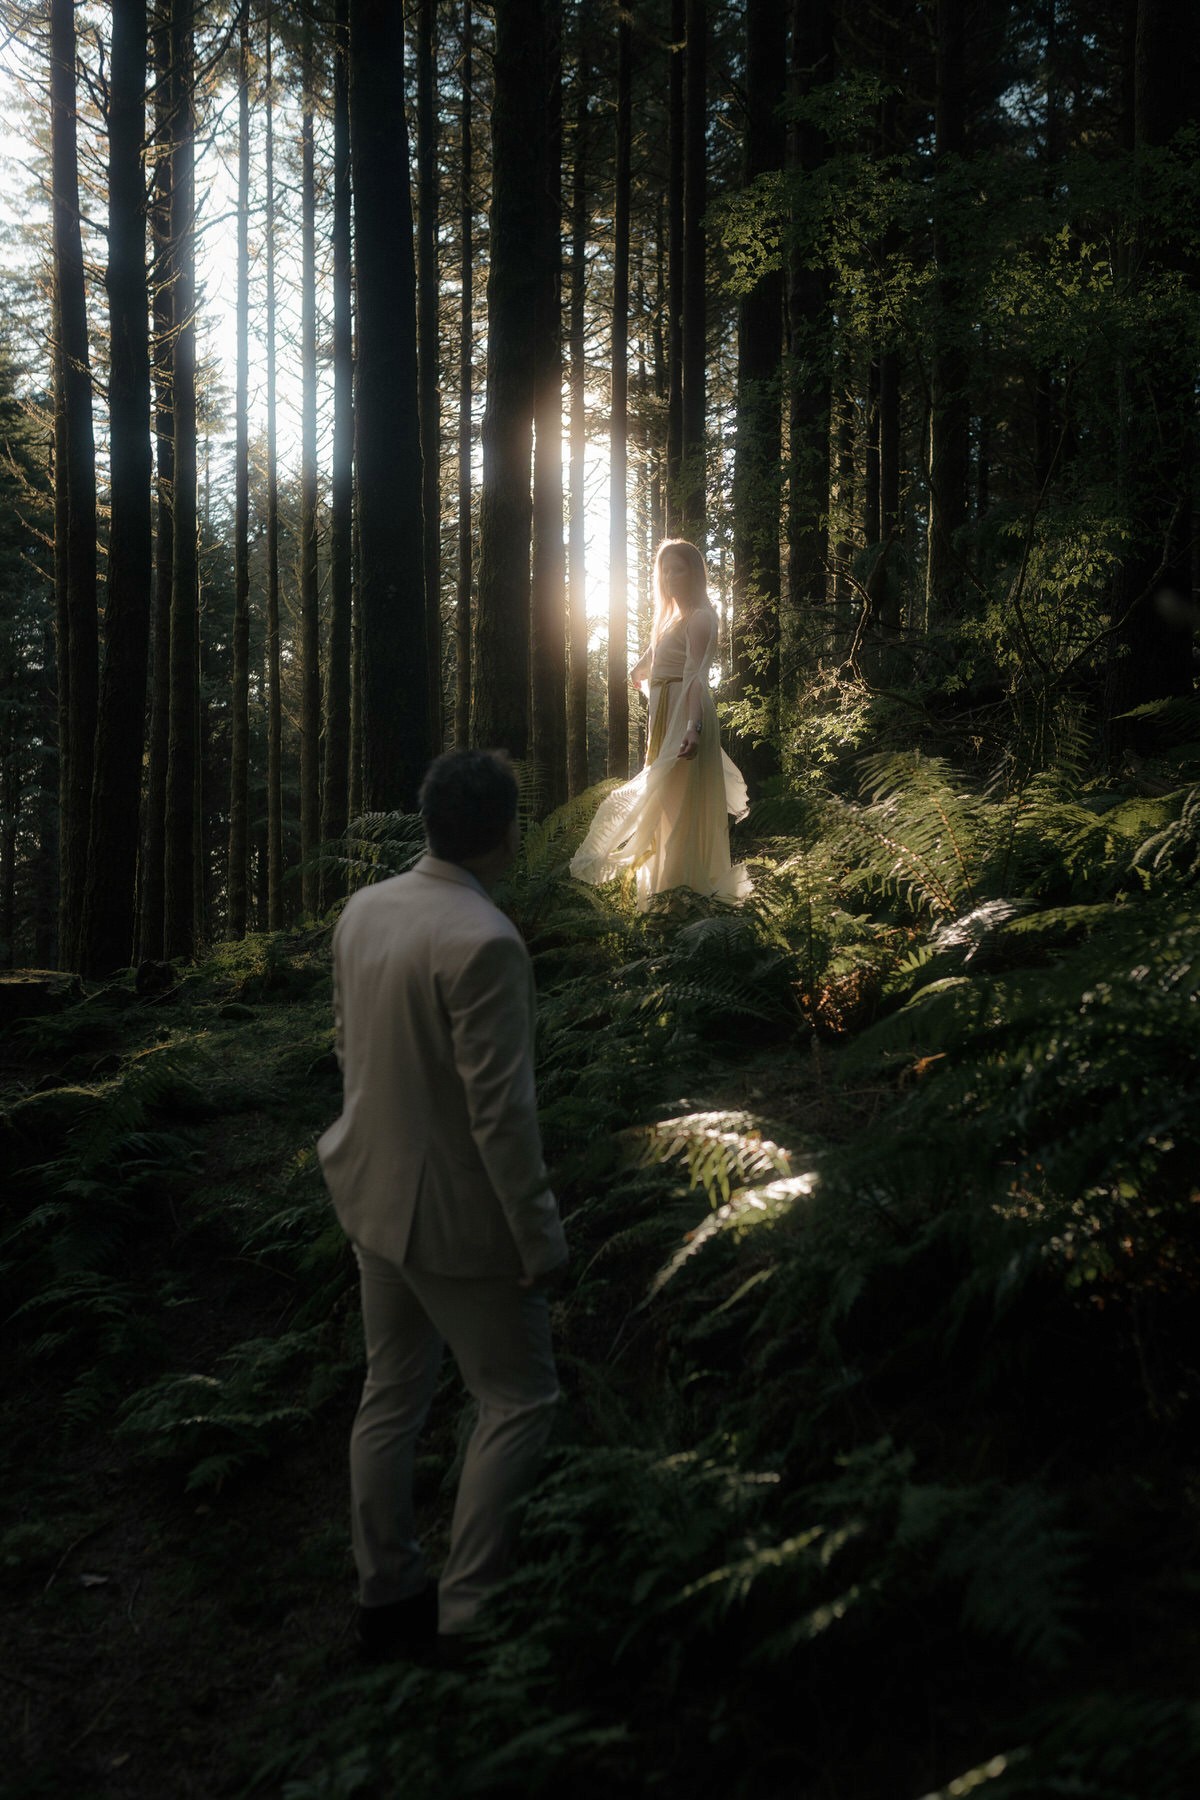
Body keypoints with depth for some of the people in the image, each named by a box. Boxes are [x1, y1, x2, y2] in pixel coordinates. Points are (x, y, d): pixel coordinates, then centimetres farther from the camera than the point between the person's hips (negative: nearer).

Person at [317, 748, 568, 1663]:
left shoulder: (363, 911, 0)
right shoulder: (484, 943, -25)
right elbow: (500, 1112, -23)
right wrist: (540, 1238, -14)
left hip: (375, 1194, 8)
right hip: (454, 1212, -8)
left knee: (393, 1395, 18)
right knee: (521, 1399, 8)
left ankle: (387, 1595, 31)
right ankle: (468, 1612, 12)